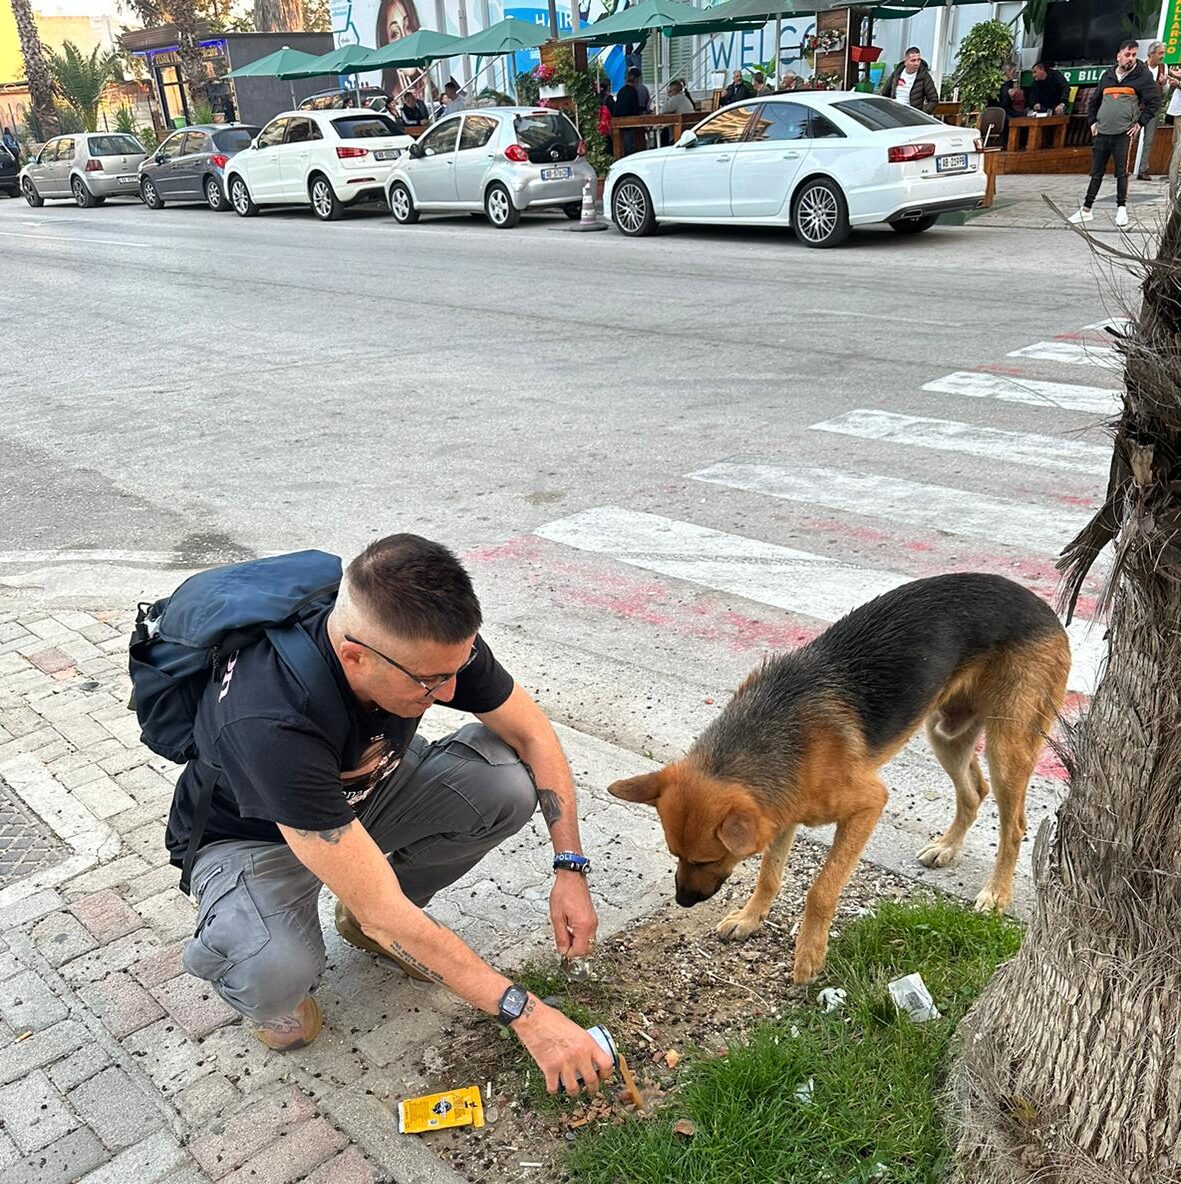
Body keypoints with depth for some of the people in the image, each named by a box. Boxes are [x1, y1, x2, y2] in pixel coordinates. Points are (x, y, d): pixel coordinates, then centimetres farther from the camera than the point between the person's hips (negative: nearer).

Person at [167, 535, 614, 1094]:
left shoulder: (434, 641, -27)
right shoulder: (268, 725, -42)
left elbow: (534, 735, -8)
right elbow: (383, 917, -38)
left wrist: (570, 867, -17)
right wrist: (525, 1014, -33)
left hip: (363, 793, 5)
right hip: (252, 836, -5)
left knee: (508, 782, -21)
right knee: (276, 973, -37)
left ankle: (364, 913, 5)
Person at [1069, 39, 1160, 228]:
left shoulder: (1142, 76, 1)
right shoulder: (1107, 75, 12)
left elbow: (1154, 101, 1)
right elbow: (1093, 101, 23)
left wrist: (1140, 122, -4)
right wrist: (1092, 121, 12)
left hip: (1124, 133, -3)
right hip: (1101, 133, 3)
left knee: (1121, 173, -5)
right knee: (1096, 173, 7)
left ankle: (1121, 209, 2)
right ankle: (1086, 209, 11)